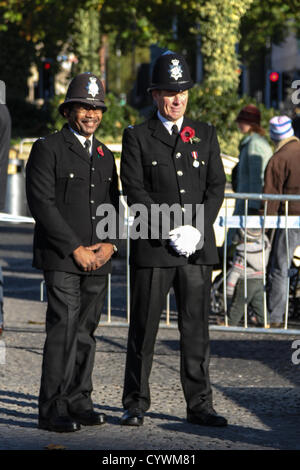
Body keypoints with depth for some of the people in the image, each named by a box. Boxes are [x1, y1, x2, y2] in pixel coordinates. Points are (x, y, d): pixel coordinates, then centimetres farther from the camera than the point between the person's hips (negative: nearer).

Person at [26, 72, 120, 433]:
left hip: (98, 261, 6)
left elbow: (113, 207, 20)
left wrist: (110, 244, 0)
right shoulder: (47, 149, -3)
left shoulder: (105, 156, 17)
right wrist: (75, 249, -14)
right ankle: (53, 410, -8)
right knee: (63, 330, -11)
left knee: (86, 331, 8)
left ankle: (78, 401, 16)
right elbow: (42, 204, -11)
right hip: (61, 258, -6)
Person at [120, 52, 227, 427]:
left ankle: (199, 405, 9)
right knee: (143, 328, 2)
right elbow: (135, 190, -5)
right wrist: (171, 230, -15)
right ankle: (135, 405, 11)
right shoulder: (137, 137, 3)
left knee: (196, 328, 4)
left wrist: (197, 229, -9)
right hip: (152, 248, -2)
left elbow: (216, 186, 7)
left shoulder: (205, 135, 12)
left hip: (198, 248, 2)